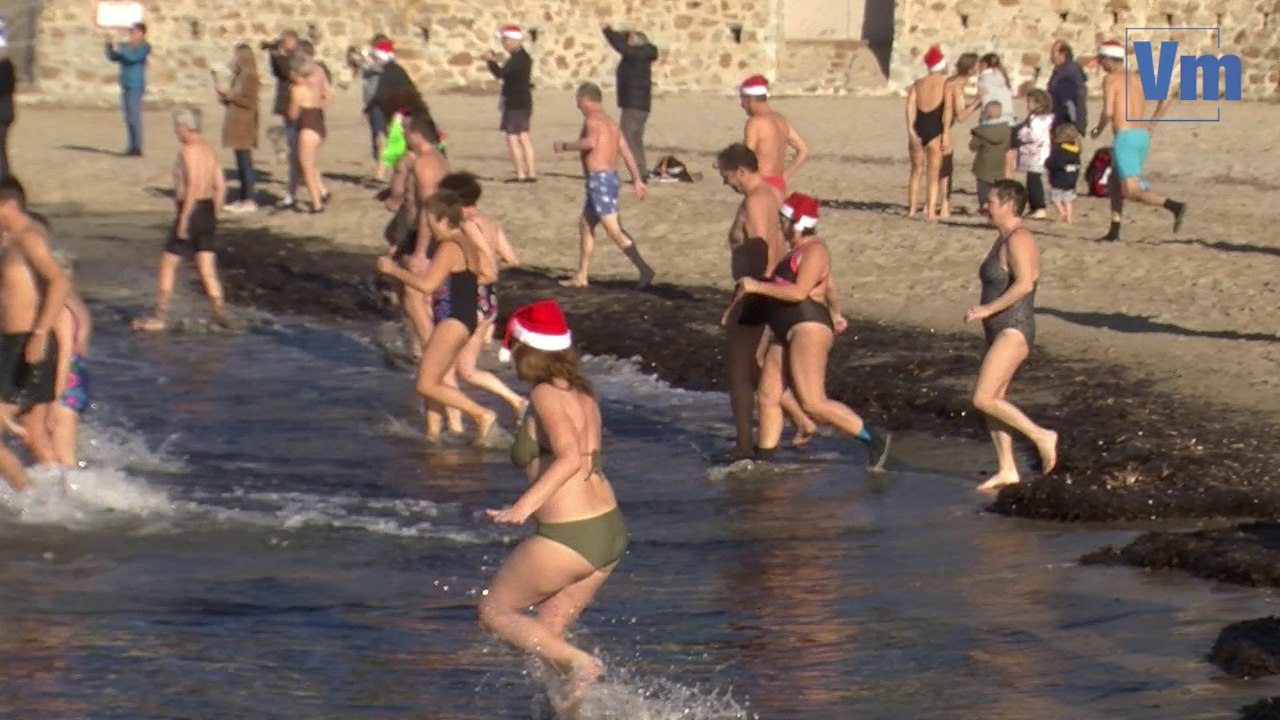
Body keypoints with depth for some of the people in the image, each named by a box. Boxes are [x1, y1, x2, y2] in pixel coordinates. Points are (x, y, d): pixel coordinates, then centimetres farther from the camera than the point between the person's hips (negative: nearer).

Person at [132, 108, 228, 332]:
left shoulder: (188, 150, -13)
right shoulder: (209, 150, 12)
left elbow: (193, 185, -23)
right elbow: (221, 186, 12)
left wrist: (184, 219, -22)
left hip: (191, 210, -8)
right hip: (208, 210, 8)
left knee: (168, 265, 3)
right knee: (208, 269, 10)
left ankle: (160, 317, 4)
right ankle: (220, 312, 2)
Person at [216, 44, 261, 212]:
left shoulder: (249, 76, -12)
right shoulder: (239, 76, 16)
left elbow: (249, 102, -18)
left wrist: (229, 94, -14)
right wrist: (225, 97, 6)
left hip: (244, 126, -10)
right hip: (236, 125, 10)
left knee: (245, 162, -9)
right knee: (241, 163, 10)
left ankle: (249, 200, -8)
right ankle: (242, 199, 14)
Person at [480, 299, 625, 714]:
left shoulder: (546, 395, -12)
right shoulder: (582, 394, 11)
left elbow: (571, 457, -25)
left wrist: (525, 505, -32)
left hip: (568, 538, -8)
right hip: (610, 529, 8)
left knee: (494, 611, 9)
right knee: (548, 631, 19)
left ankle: (579, 664, -9)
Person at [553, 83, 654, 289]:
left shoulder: (592, 119, -7)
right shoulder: (611, 123, 18)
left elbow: (591, 142, -27)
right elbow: (627, 152, 15)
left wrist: (565, 147, -13)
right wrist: (637, 180, 14)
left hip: (599, 179, -10)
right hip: (611, 177, 10)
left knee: (614, 230, -13)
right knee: (585, 224, 19)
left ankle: (644, 269, -21)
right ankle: (581, 276, 24)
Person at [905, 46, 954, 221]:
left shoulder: (917, 84, 12)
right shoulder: (946, 83, 1)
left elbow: (910, 106, -1)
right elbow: (948, 108, -12)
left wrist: (911, 131, -8)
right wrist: (946, 133, -14)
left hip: (918, 128, 3)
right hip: (935, 130, -3)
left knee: (916, 171, 17)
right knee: (934, 174, 4)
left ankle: (911, 209, 18)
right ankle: (931, 211, -4)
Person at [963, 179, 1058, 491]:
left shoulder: (1018, 240, -16)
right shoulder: (1003, 239, 15)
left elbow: (1024, 283, -27)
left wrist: (988, 309, -23)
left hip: (1013, 331, -10)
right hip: (1001, 332, 10)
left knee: (983, 399, -15)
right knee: (992, 400, 9)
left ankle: (1041, 436, -6)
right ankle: (1006, 469, 13)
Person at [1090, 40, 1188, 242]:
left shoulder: (1111, 79, -5)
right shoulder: (1138, 78, 17)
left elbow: (1108, 112, -16)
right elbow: (1167, 97, 13)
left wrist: (1098, 130, 3)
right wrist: (1152, 122, 17)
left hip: (1125, 137, -8)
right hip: (1143, 136, 8)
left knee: (1131, 191, -12)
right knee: (1114, 182, 23)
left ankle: (1175, 206, -29)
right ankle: (1114, 231, 22)